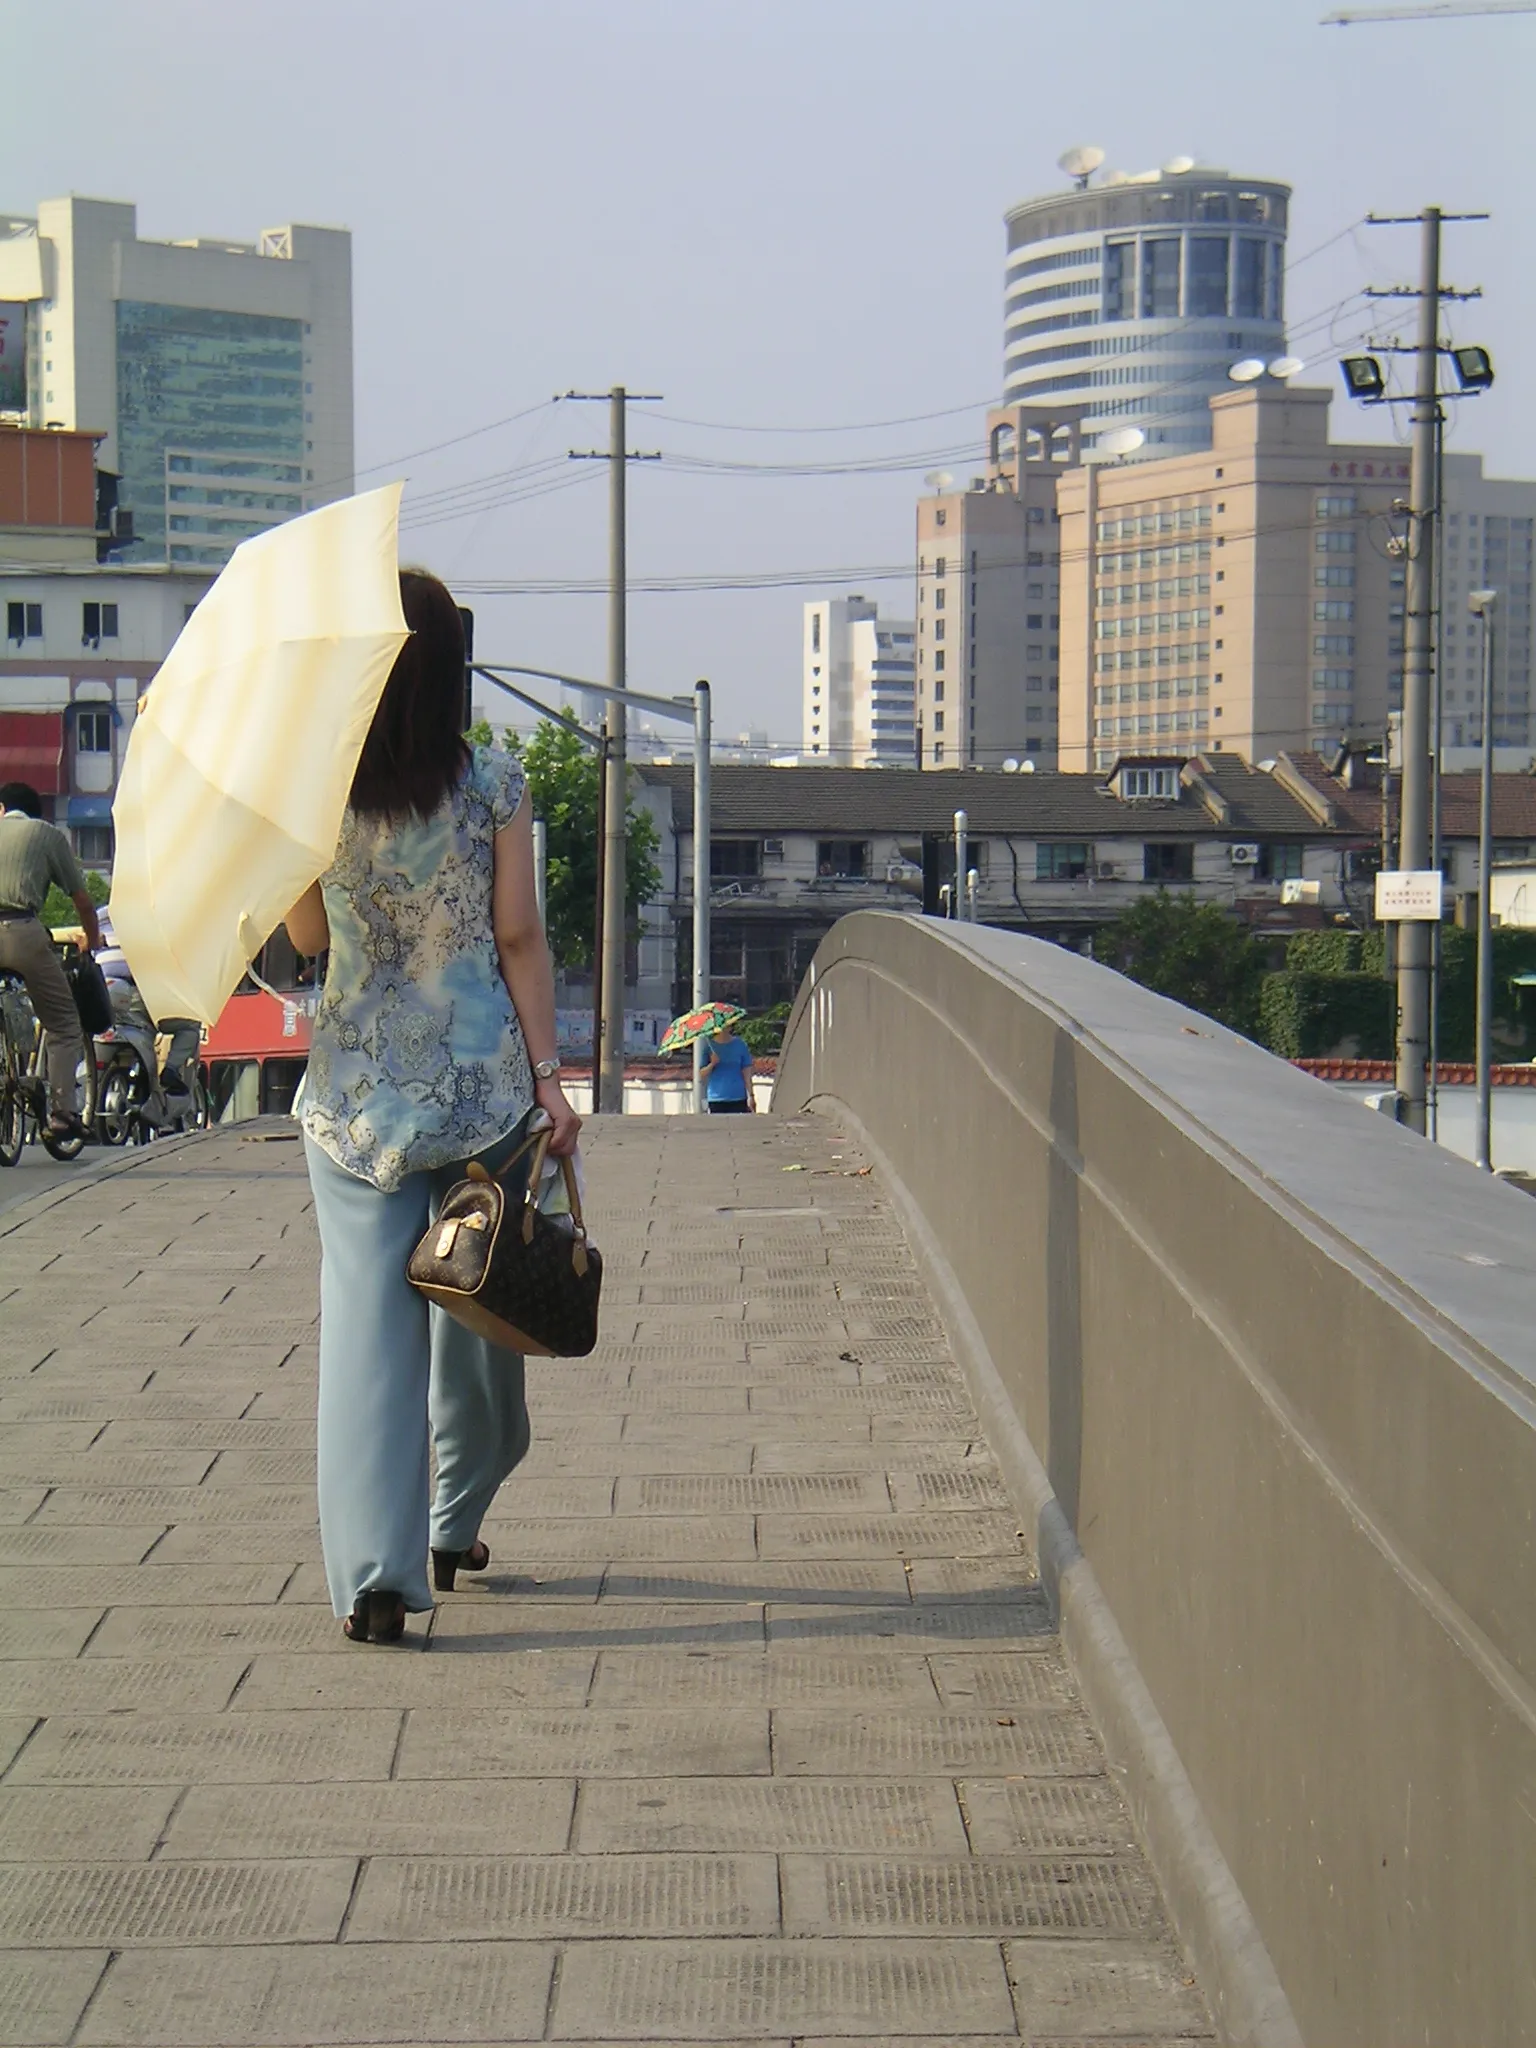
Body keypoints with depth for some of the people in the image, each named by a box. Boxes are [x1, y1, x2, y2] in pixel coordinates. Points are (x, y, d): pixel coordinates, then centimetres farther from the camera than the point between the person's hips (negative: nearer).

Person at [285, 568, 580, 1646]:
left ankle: (374, 1573, -8)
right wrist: (549, 1078, -3)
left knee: (366, 1318, 0)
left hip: (354, 1087, 1)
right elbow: (520, 938, -6)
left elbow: (307, 936, 10)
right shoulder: (492, 782, -7)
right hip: (479, 1076, -1)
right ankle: (457, 1526, 32)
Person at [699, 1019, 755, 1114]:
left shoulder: (740, 1045, 3)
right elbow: (701, 1073, 3)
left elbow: (746, 1074, 3)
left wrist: (750, 1096, -4)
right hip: (716, 1100, 0)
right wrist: (712, 1064, -17)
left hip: (738, 1098, 0)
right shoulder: (709, 1045, 3)